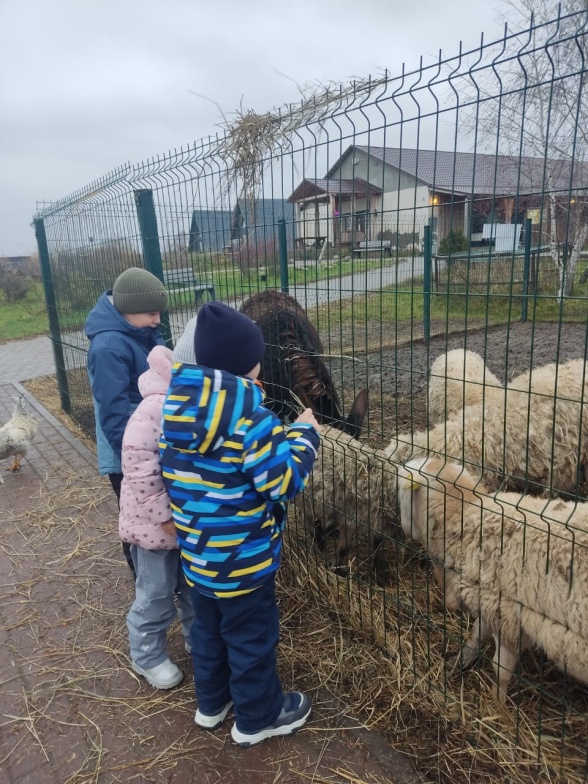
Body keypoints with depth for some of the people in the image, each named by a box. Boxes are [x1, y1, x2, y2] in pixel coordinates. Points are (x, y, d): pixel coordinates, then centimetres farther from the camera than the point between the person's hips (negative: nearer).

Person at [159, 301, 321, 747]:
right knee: (251, 636, 15)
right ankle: (257, 717, 37)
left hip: (195, 550, 8)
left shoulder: (177, 406, -3)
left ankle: (212, 702, 48)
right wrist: (304, 435, -10)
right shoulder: (247, 416, -27)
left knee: (208, 627, 26)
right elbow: (285, 483, -25)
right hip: (241, 557, -7)